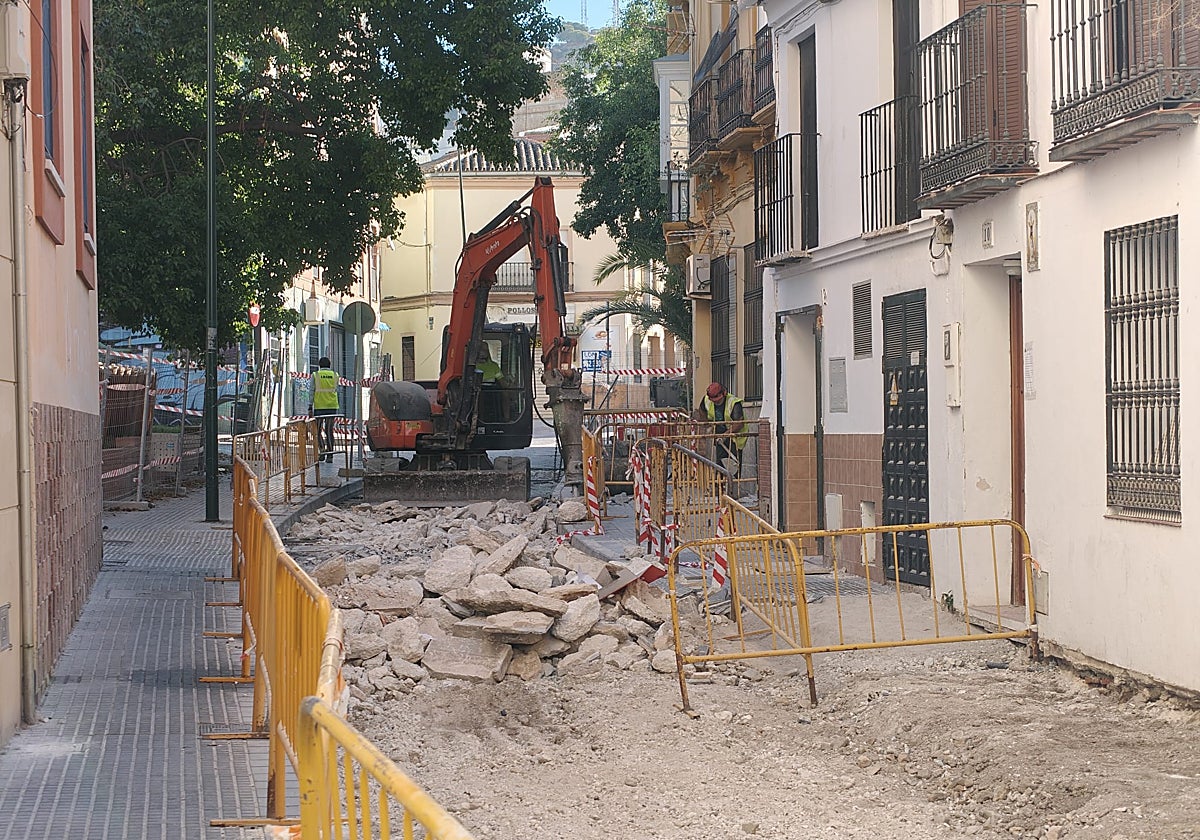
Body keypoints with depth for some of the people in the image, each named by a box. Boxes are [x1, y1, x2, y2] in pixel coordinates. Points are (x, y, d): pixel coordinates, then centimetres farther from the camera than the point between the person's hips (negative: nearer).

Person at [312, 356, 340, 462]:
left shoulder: (315, 375, -2)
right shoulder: (335, 375, 4)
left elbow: (312, 392, -4)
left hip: (319, 407, -2)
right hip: (332, 406, 2)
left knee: (318, 430, 10)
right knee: (329, 431, 5)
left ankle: (322, 449, -11)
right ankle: (330, 455, 2)